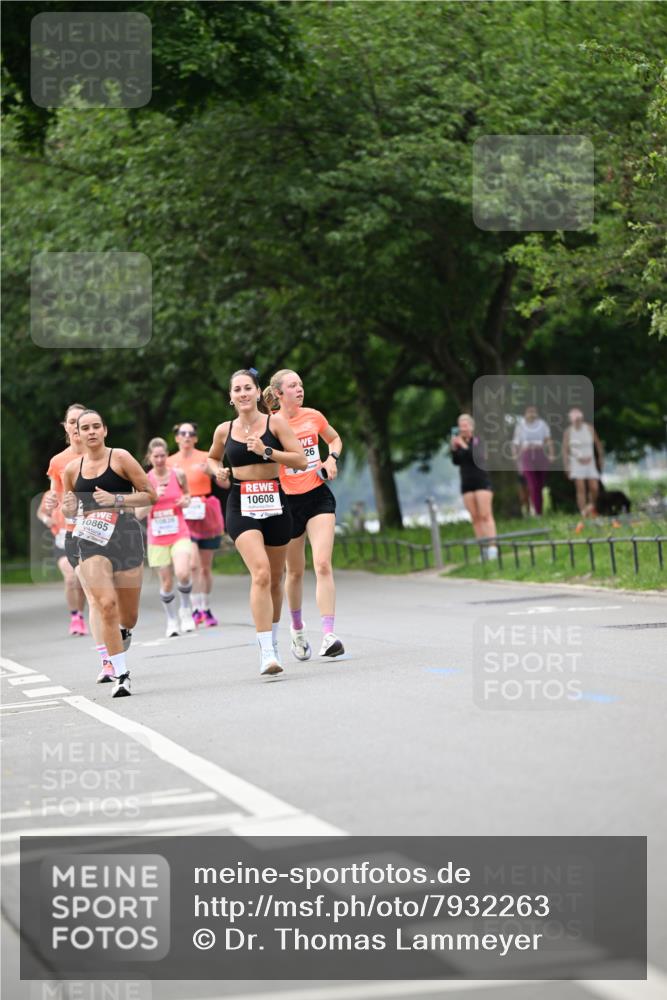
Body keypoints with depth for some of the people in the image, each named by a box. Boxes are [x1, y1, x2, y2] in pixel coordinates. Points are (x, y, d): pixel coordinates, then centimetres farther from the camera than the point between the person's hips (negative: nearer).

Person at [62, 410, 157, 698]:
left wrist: (116, 499, -15)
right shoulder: (71, 470, 8)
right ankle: (120, 675, -12)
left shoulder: (120, 458, -2)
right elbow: (68, 509, 22)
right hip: (91, 542, 1)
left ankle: (121, 637, 44)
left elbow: (150, 495, -2)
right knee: (106, 606, -19)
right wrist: (69, 508, -2)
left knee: (128, 617, 6)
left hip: (125, 537, -1)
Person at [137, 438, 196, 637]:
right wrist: (154, 496, -18)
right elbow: (139, 514, -3)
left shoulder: (178, 475, 1)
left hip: (179, 534, 0)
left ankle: (186, 608, 5)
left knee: (182, 573, -22)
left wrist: (186, 501, -3)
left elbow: (187, 494, 21)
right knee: (166, 582, 2)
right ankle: (171, 620, 22)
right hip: (157, 537, 0)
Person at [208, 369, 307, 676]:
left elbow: (301, 460, -6)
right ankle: (267, 653, -24)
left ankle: (272, 640, 35)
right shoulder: (224, 430, 6)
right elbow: (212, 458, 26)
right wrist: (218, 471, 3)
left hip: (274, 503, 1)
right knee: (261, 573, -21)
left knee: (275, 579, 12)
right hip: (241, 506, -1)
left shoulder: (275, 422, 0)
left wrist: (267, 451, -17)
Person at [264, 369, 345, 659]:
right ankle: (297, 627, 37)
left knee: (323, 564, -14)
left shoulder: (313, 417, 2)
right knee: (295, 571, 12)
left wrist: (332, 457, 2)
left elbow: (335, 439, 21)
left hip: (318, 496, 1)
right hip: (288, 501, -1)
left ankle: (328, 636, -20)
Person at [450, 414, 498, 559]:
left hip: (482, 482, -5)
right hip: (467, 483, 5)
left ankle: (492, 547, -13)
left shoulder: (478, 440, -5)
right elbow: (456, 462, 6)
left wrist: (464, 447, -23)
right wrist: (454, 449, -9)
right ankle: (483, 549, 2)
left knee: (485, 515, -10)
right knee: (475, 518, 1)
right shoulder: (458, 442, 9)